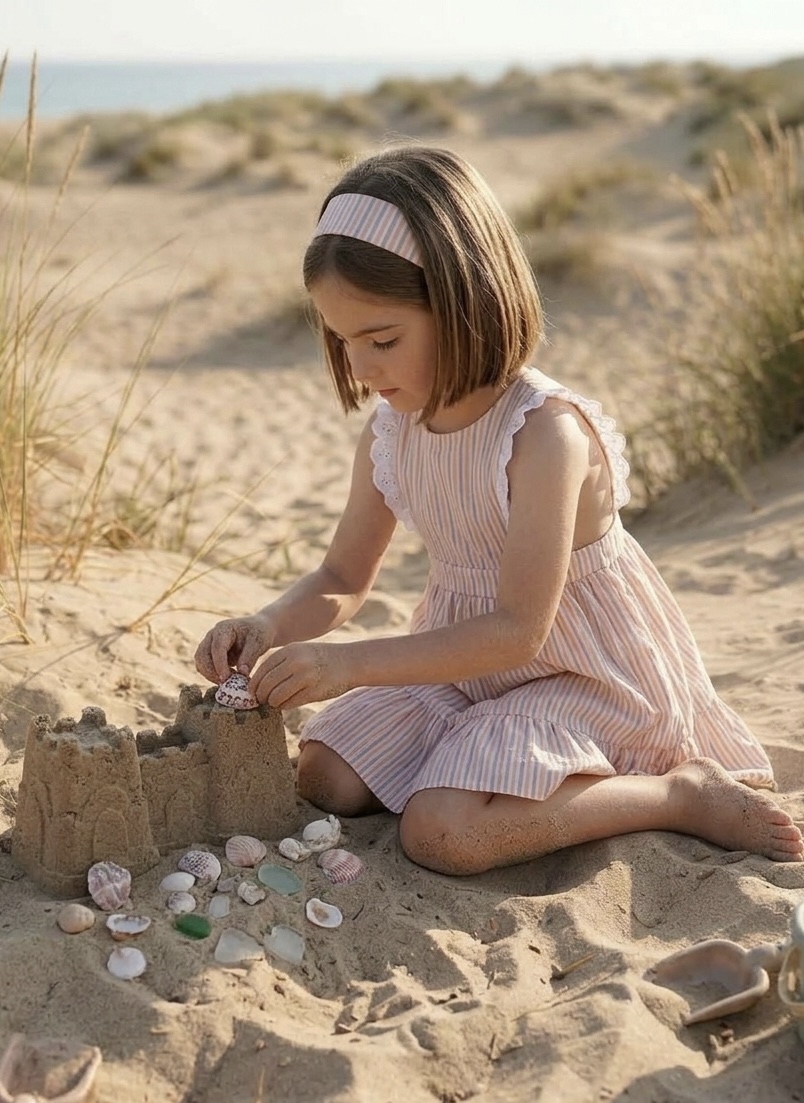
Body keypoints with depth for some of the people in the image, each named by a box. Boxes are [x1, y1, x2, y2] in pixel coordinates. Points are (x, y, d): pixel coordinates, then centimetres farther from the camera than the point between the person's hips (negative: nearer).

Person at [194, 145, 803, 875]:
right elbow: (343, 580, 5)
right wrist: (269, 628, -17)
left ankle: (681, 794, -9)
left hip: (580, 677, -7)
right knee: (326, 781, -5)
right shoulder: (388, 434, -4)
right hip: (466, 658, 7)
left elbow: (518, 629, -29)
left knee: (443, 834, -25)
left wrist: (351, 663, -33)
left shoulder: (544, 433, -28)